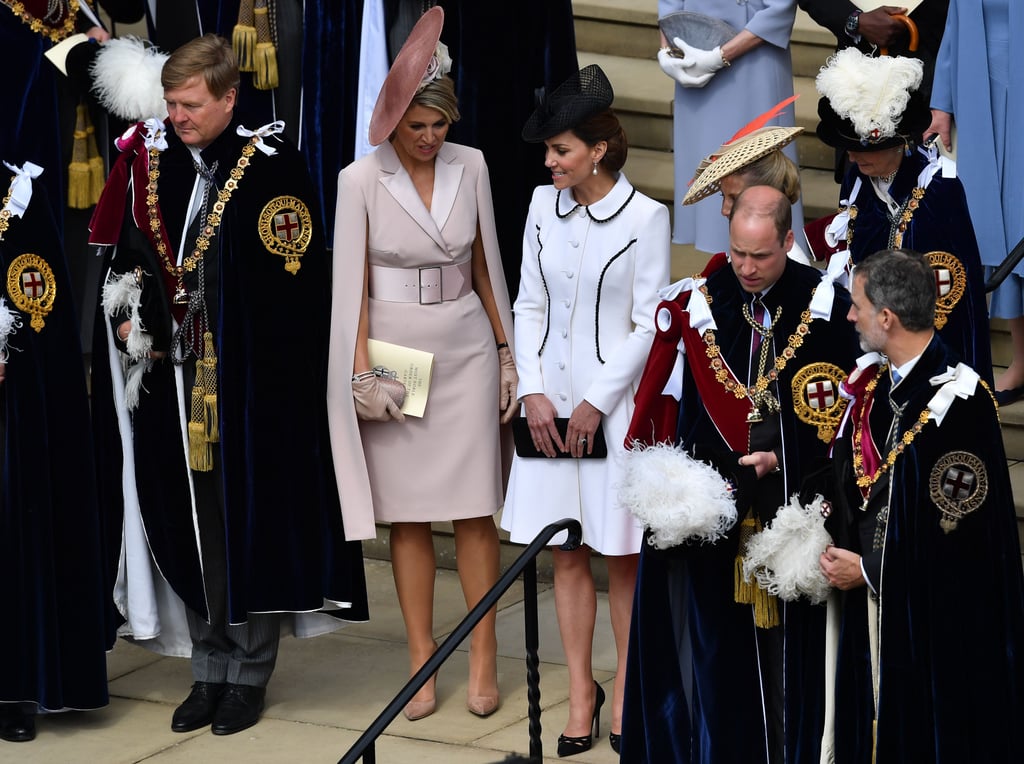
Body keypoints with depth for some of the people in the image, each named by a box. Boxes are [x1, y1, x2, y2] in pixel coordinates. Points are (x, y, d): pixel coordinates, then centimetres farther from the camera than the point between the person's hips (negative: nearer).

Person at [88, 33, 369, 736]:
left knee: (248, 525, 1)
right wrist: (129, 318, 4)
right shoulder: (152, 163, 7)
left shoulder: (272, 167, -9)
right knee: (191, 526, 8)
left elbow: (294, 282, -11)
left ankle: (250, 673, 12)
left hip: (252, 385, -5)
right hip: (175, 382, 5)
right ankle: (211, 671, 18)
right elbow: (127, 257, 18)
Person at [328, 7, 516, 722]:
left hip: (466, 347, 2)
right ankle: (422, 657, 11)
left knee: (473, 507, 1)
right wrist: (363, 374, -9)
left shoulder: (471, 166, 1)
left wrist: (506, 349, 10)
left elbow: (485, 264, 9)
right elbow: (352, 283, -5)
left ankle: (485, 655, 9)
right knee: (408, 513, 4)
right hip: (394, 349, -2)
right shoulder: (361, 180, -7)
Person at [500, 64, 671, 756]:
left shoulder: (645, 217, -10)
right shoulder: (544, 206, 4)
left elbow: (649, 326, -9)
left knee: (622, 555, 5)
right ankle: (581, 692, 17)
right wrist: (533, 391, -3)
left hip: (615, 401, -4)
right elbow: (530, 305, 8)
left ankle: (626, 688, 18)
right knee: (566, 554, 8)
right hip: (552, 400, 5)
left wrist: (597, 403, -11)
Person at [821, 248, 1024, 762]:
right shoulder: (871, 384, 4)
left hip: (939, 618, -7)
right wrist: (837, 543, -2)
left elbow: (960, 528, -18)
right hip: (871, 606, 7)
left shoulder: (958, 402, -19)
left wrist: (869, 568, -13)